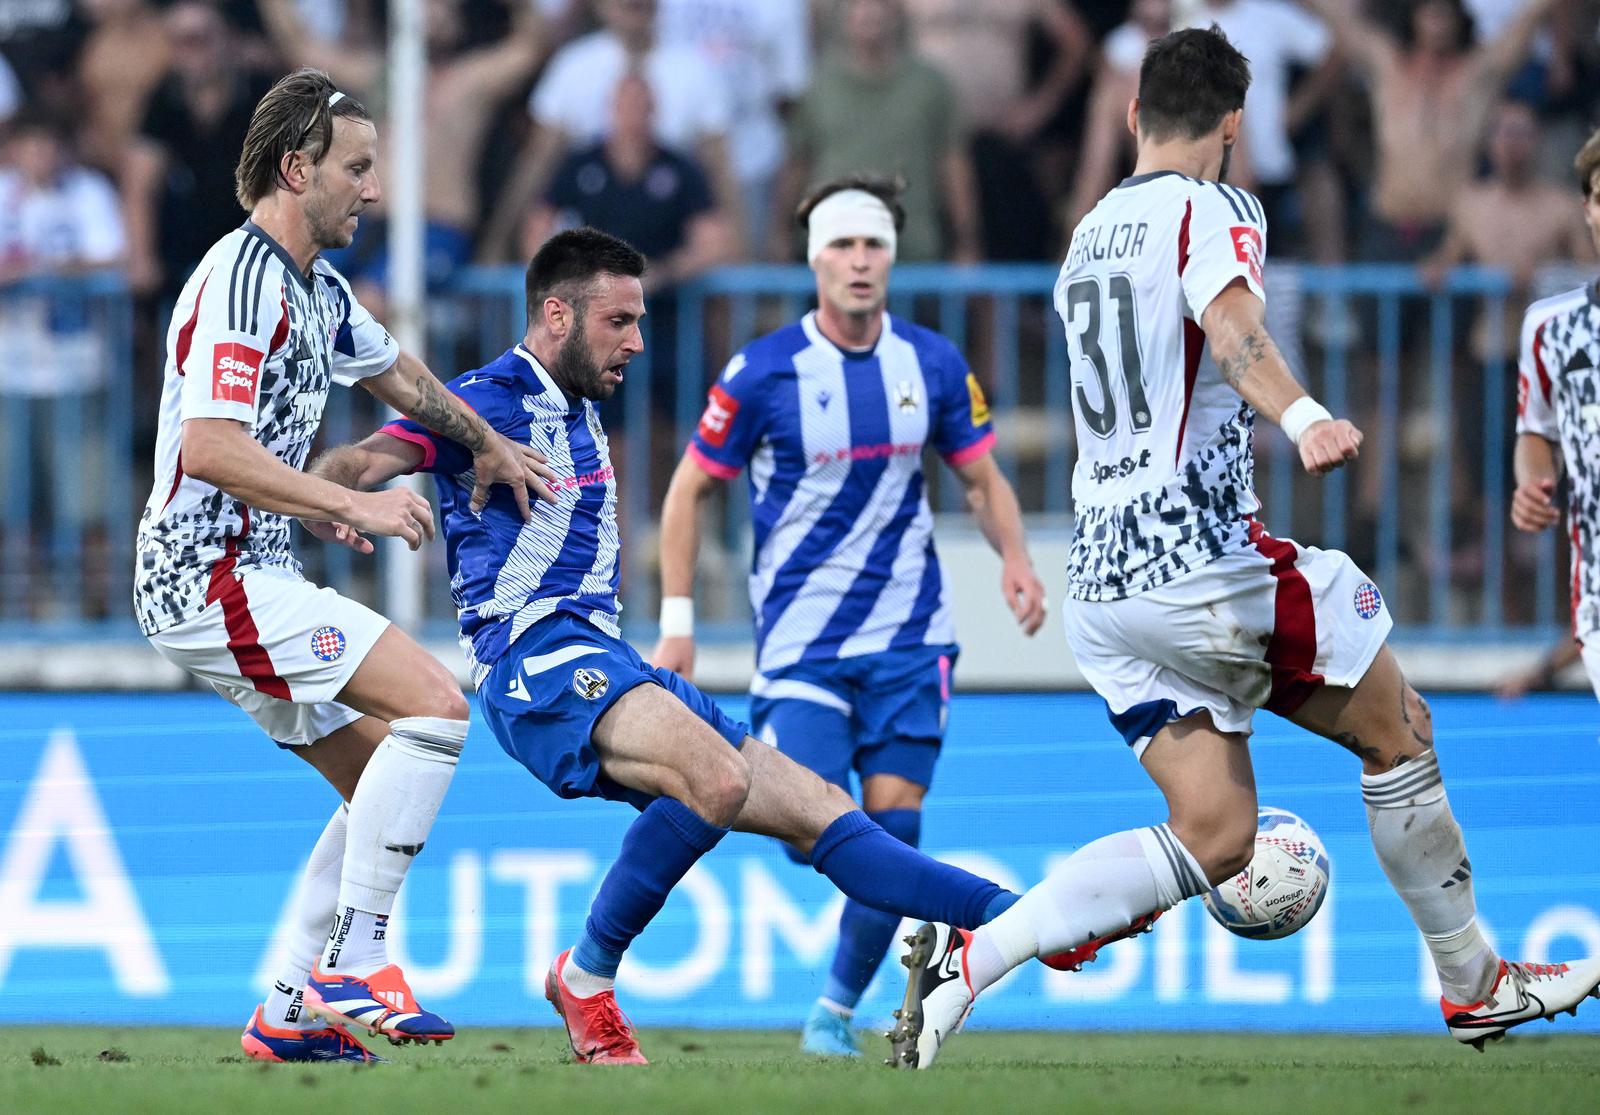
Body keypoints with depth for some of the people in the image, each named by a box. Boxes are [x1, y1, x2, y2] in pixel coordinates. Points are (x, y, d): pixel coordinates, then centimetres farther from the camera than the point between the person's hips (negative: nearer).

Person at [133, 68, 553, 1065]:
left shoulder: (319, 288, 15)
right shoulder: (243, 281, -17)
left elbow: (397, 373, 36)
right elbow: (210, 449, -26)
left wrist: (488, 442, 40)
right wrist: (351, 504, -25)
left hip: (254, 580, 10)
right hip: (212, 580, -10)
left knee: (383, 778, 11)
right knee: (434, 704, -18)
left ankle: (288, 1012, 11)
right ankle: (352, 965, -17)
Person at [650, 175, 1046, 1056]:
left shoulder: (934, 364, 1)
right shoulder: (763, 372, -9)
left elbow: (982, 480, 11)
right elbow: (689, 489, -1)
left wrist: (1014, 558, -9)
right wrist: (676, 621, -6)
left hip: (908, 636, 3)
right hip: (801, 641, -3)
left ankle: (838, 1007, 15)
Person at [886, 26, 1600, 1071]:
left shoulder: (1090, 237, 20)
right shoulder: (1211, 211, -5)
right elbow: (1233, 328, -28)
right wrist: (1304, 418, -45)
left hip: (1102, 583, 8)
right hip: (1202, 559, -8)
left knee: (1213, 839, 4)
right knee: (1400, 735, 10)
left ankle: (969, 955, -12)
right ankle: (1474, 984, 18)